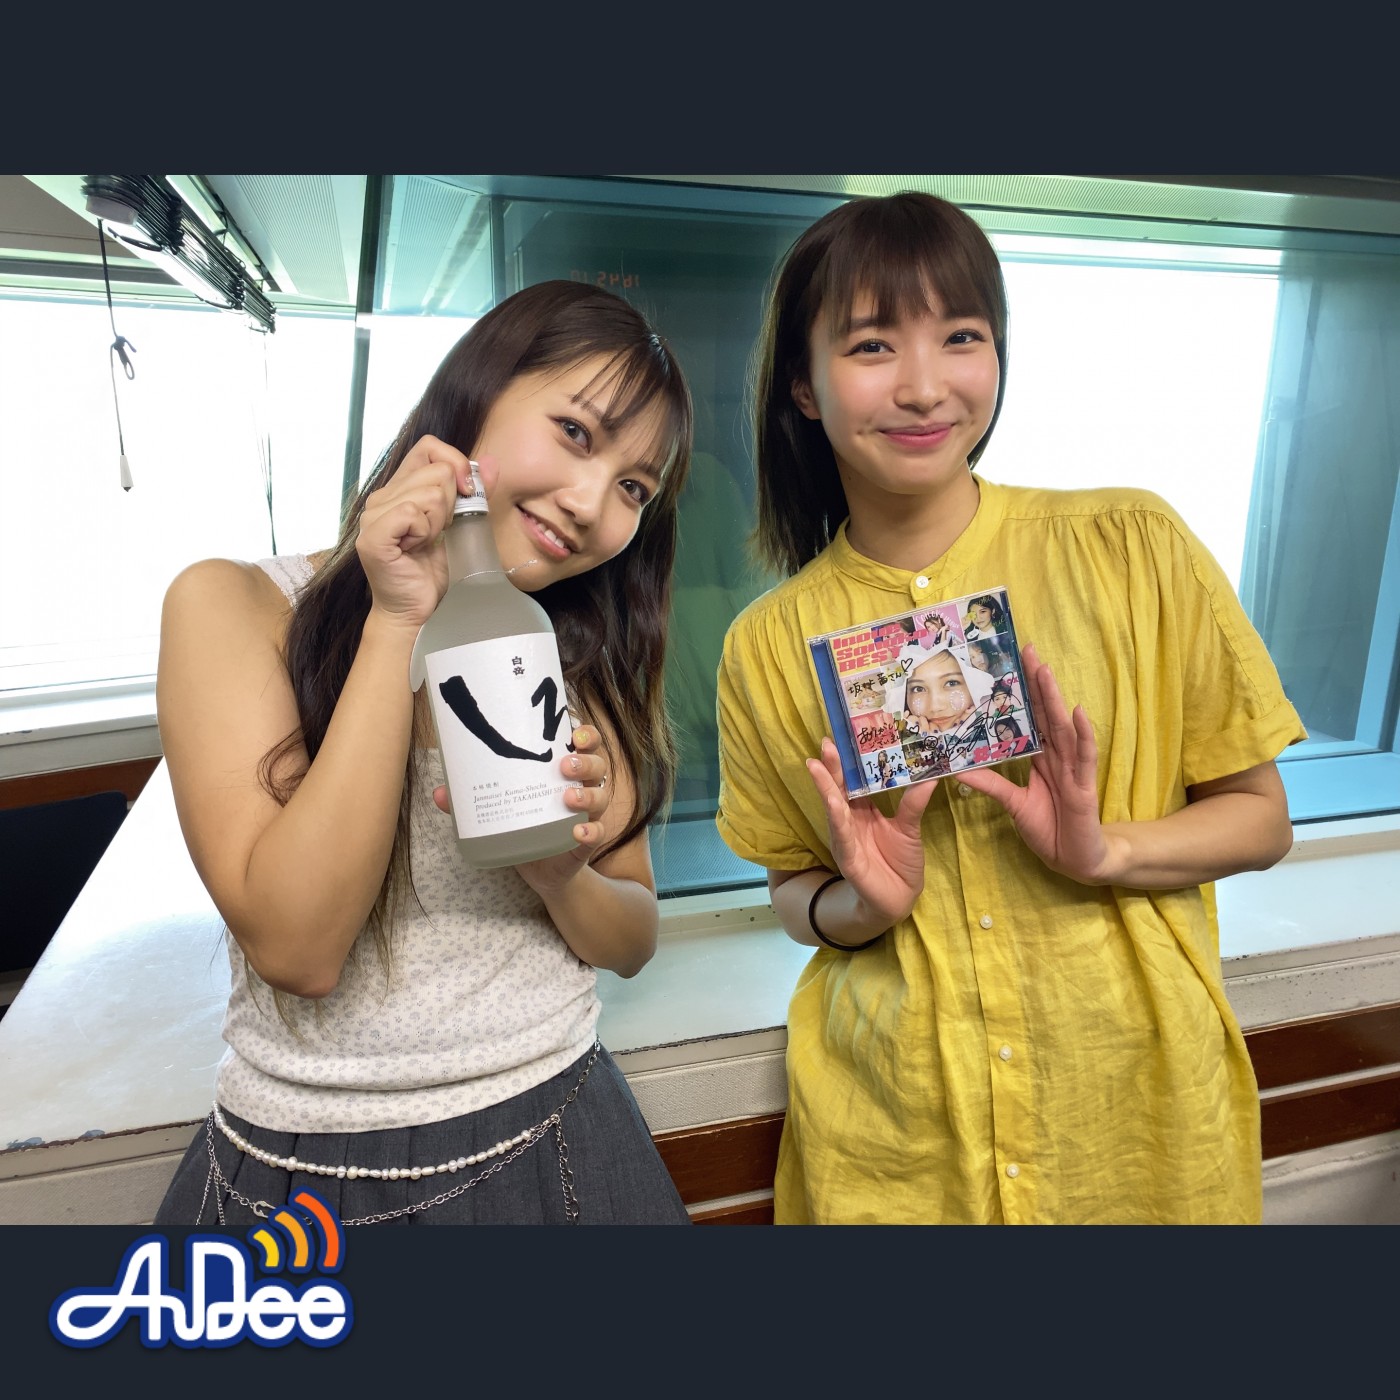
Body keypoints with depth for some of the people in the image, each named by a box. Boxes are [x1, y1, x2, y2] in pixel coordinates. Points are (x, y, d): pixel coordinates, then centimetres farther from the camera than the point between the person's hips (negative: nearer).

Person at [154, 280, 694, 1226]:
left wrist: (561, 873, -21)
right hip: (307, 1167, -2)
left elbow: (633, 943, 0)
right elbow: (295, 949, -22)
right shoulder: (237, 607, -12)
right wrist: (397, 621, -25)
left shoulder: (595, 659, -2)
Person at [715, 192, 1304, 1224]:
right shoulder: (770, 645, -7)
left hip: (1140, 1109, 0)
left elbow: (1262, 817, -2)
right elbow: (792, 892, 4)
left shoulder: (1135, 549, -10)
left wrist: (1102, 851, -20)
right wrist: (859, 905, -17)